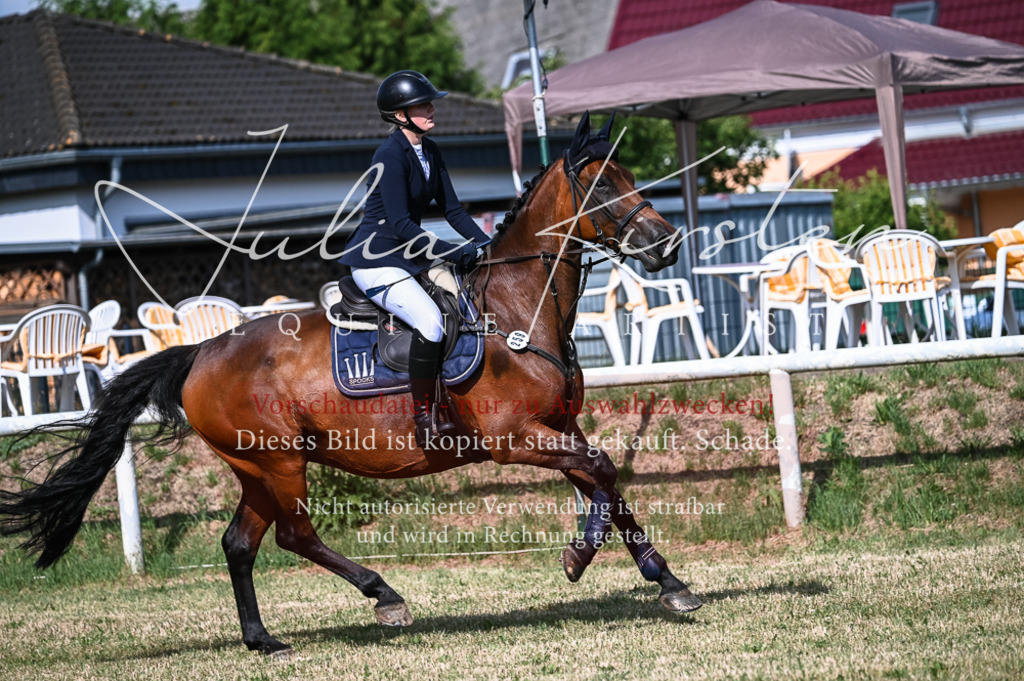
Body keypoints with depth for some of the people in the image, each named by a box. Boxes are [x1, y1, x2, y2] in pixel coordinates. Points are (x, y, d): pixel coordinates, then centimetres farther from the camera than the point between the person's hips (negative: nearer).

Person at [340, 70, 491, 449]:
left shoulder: (429, 151, 9)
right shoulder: (391, 156, -18)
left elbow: (451, 209, 13)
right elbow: (400, 224, -23)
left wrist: (486, 245, -2)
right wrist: (459, 254, -24)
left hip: (410, 256, 10)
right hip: (376, 262, -10)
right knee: (430, 319, -29)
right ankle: (425, 422, -23)